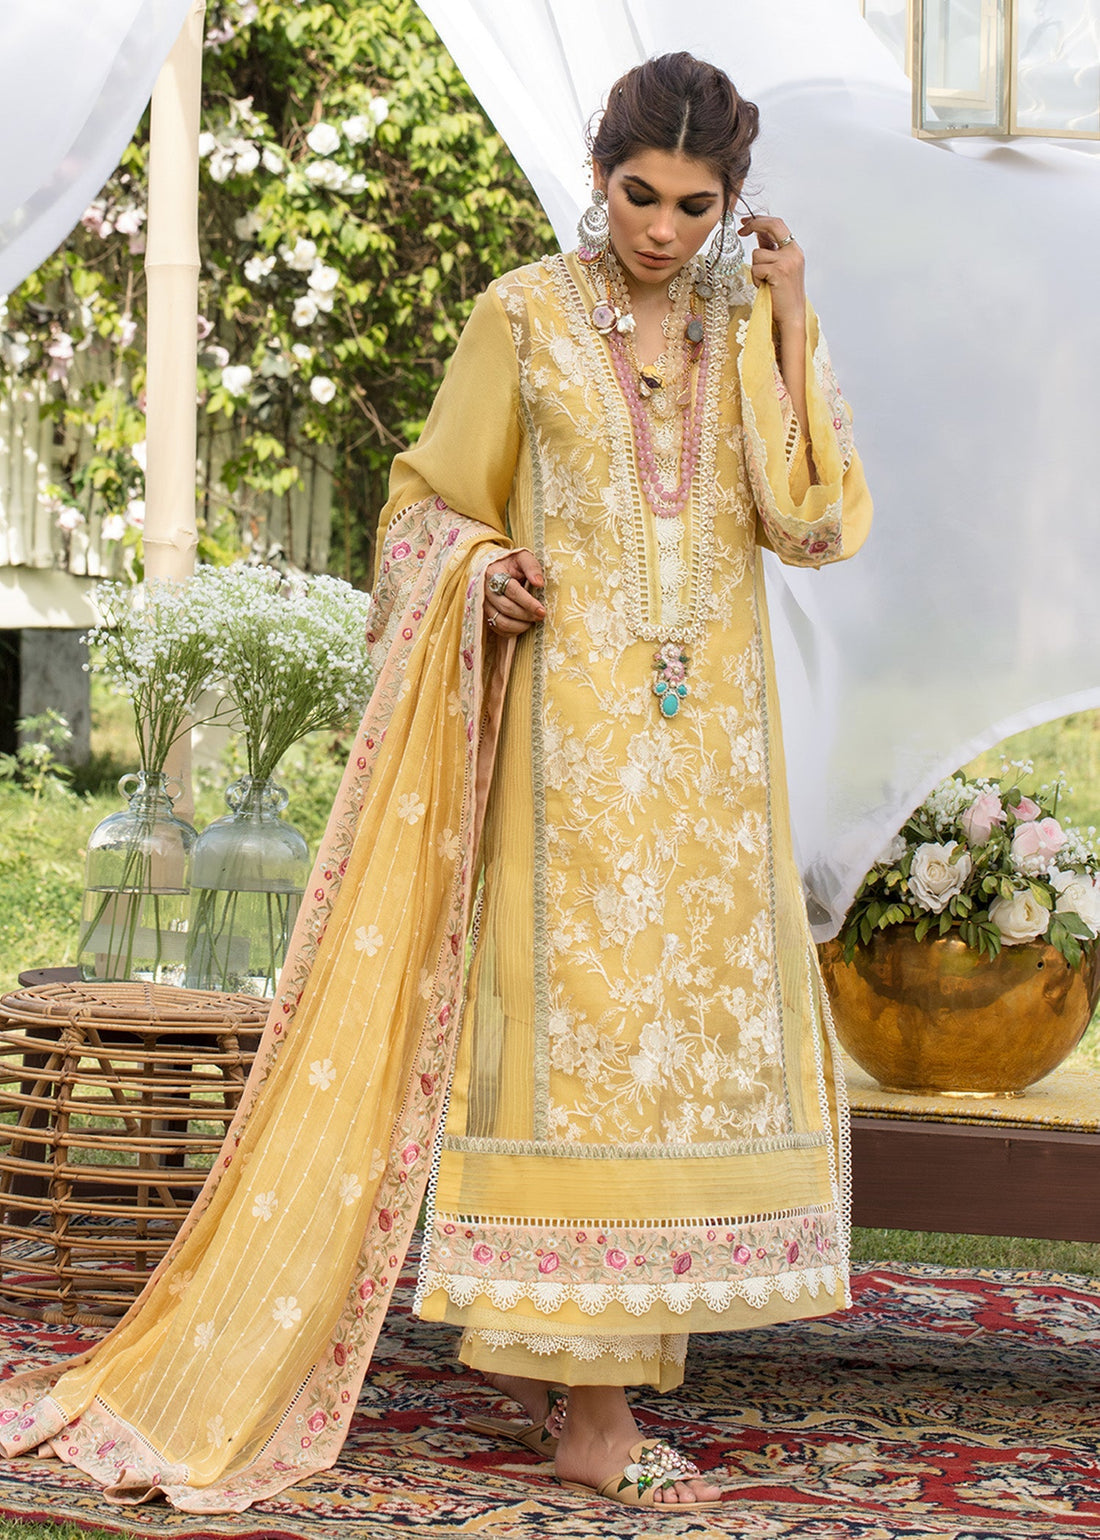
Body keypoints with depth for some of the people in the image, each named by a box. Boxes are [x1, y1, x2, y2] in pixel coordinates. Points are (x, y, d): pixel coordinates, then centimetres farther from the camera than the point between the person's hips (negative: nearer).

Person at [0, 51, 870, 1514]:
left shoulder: (755, 329, 10)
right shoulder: (525, 317, 2)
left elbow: (817, 525, -1)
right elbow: (437, 501, 8)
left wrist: (792, 326, -4)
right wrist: (485, 571, -13)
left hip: (715, 729, 4)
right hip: (573, 717, -4)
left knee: (701, 1018, 4)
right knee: (581, 1020, -7)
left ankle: (560, 1365, 15)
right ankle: (588, 1410, -2)